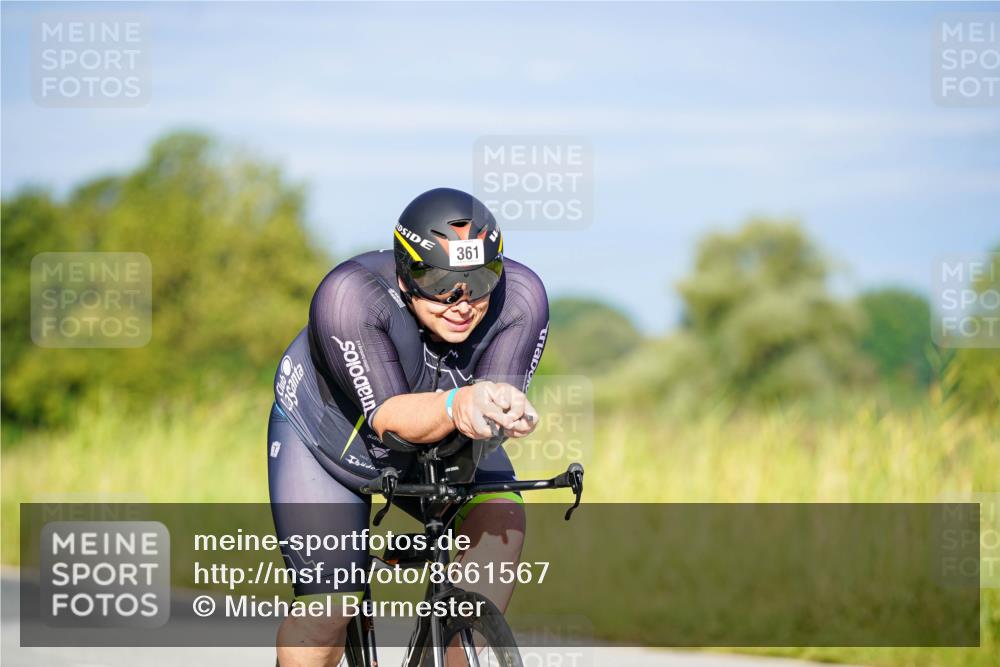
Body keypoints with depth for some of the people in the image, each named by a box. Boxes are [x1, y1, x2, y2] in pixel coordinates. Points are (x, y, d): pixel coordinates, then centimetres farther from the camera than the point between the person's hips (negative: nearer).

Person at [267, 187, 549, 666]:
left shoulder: (520, 298, -29)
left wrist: (505, 412, -56)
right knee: (326, 614, -9)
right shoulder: (351, 296, -38)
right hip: (329, 433, -3)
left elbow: (501, 397, -31)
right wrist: (456, 405, -61)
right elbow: (388, 416, -40)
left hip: (443, 441, 3)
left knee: (500, 519, -26)